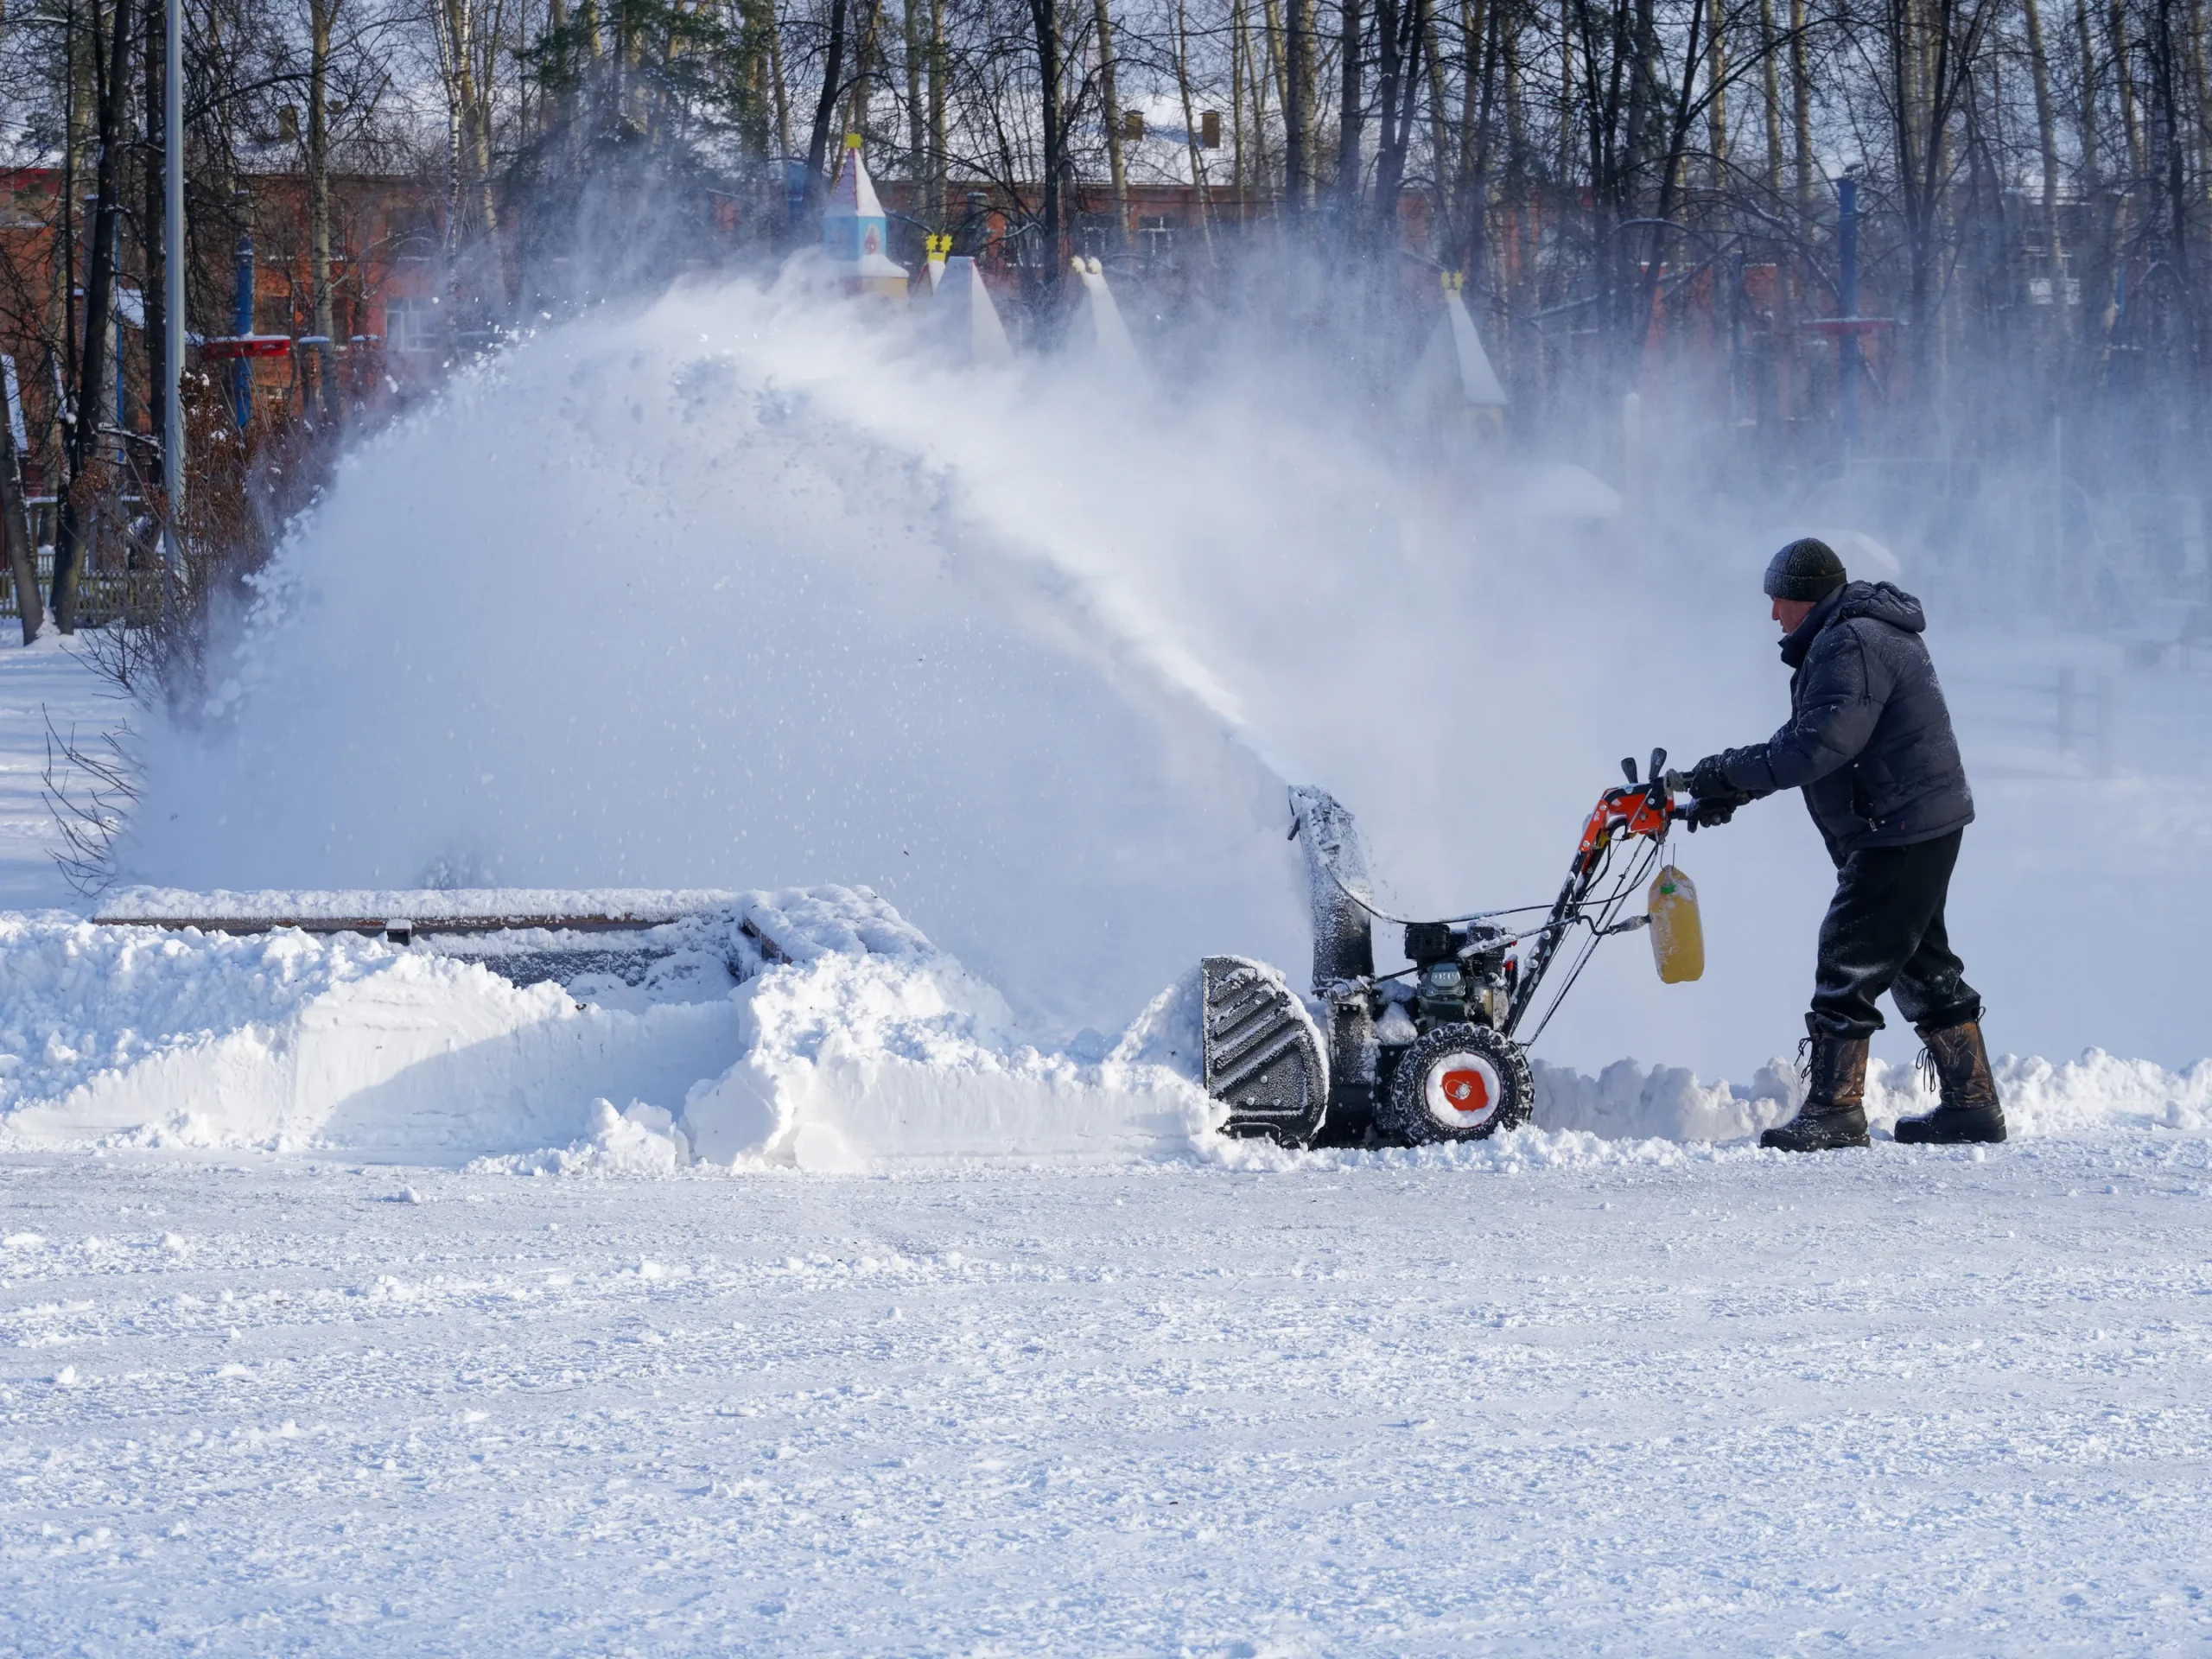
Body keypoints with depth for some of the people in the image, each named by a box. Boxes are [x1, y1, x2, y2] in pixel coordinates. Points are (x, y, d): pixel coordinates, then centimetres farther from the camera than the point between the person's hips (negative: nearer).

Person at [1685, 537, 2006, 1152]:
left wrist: (1733, 773, -17)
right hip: (1927, 824, 11)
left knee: (1850, 962, -9)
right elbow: (1806, 738, 19)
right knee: (1920, 964, 16)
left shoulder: (1850, 646, -18)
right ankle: (1973, 1105, 20)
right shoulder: (1859, 635, 17)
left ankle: (1834, 1111, -9)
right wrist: (1732, 786, 9)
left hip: (1900, 829, -11)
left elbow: (1819, 747, -26)